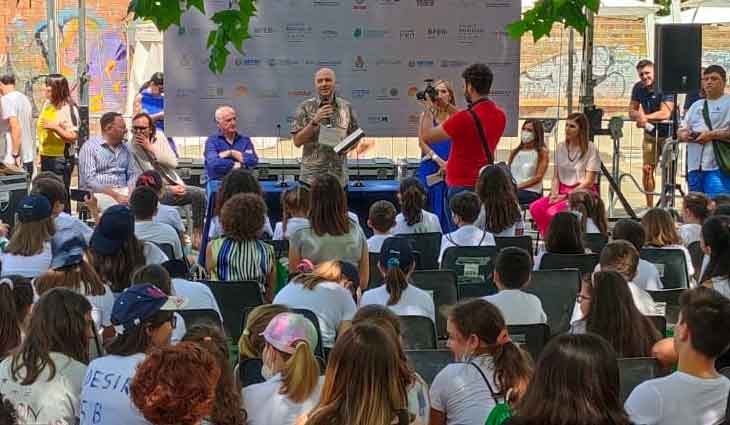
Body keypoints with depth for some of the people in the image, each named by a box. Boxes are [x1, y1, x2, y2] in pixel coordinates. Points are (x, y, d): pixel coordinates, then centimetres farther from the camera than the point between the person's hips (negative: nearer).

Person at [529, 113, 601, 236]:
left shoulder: (590, 149, -5)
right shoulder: (561, 147, 12)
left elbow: (588, 182, -9)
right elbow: (556, 177, 14)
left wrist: (566, 196, -15)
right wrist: (554, 194, -5)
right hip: (563, 192, 6)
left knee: (554, 211, -32)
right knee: (535, 207, -22)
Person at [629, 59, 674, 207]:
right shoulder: (638, 88, 0)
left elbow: (665, 113, -26)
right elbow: (632, 111, 1)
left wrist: (645, 117, -23)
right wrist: (639, 116, -21)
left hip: (668, 134, -5)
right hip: (650, 134, 5)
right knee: (647, 169, 4)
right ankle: (649, 206, 13)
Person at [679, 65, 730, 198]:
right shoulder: (696, 105, 21)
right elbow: (680, 131, 23)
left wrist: (712, 135, -17)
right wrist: (684, 135, 0)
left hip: (718, 167, -7)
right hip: (694, 167, 7)